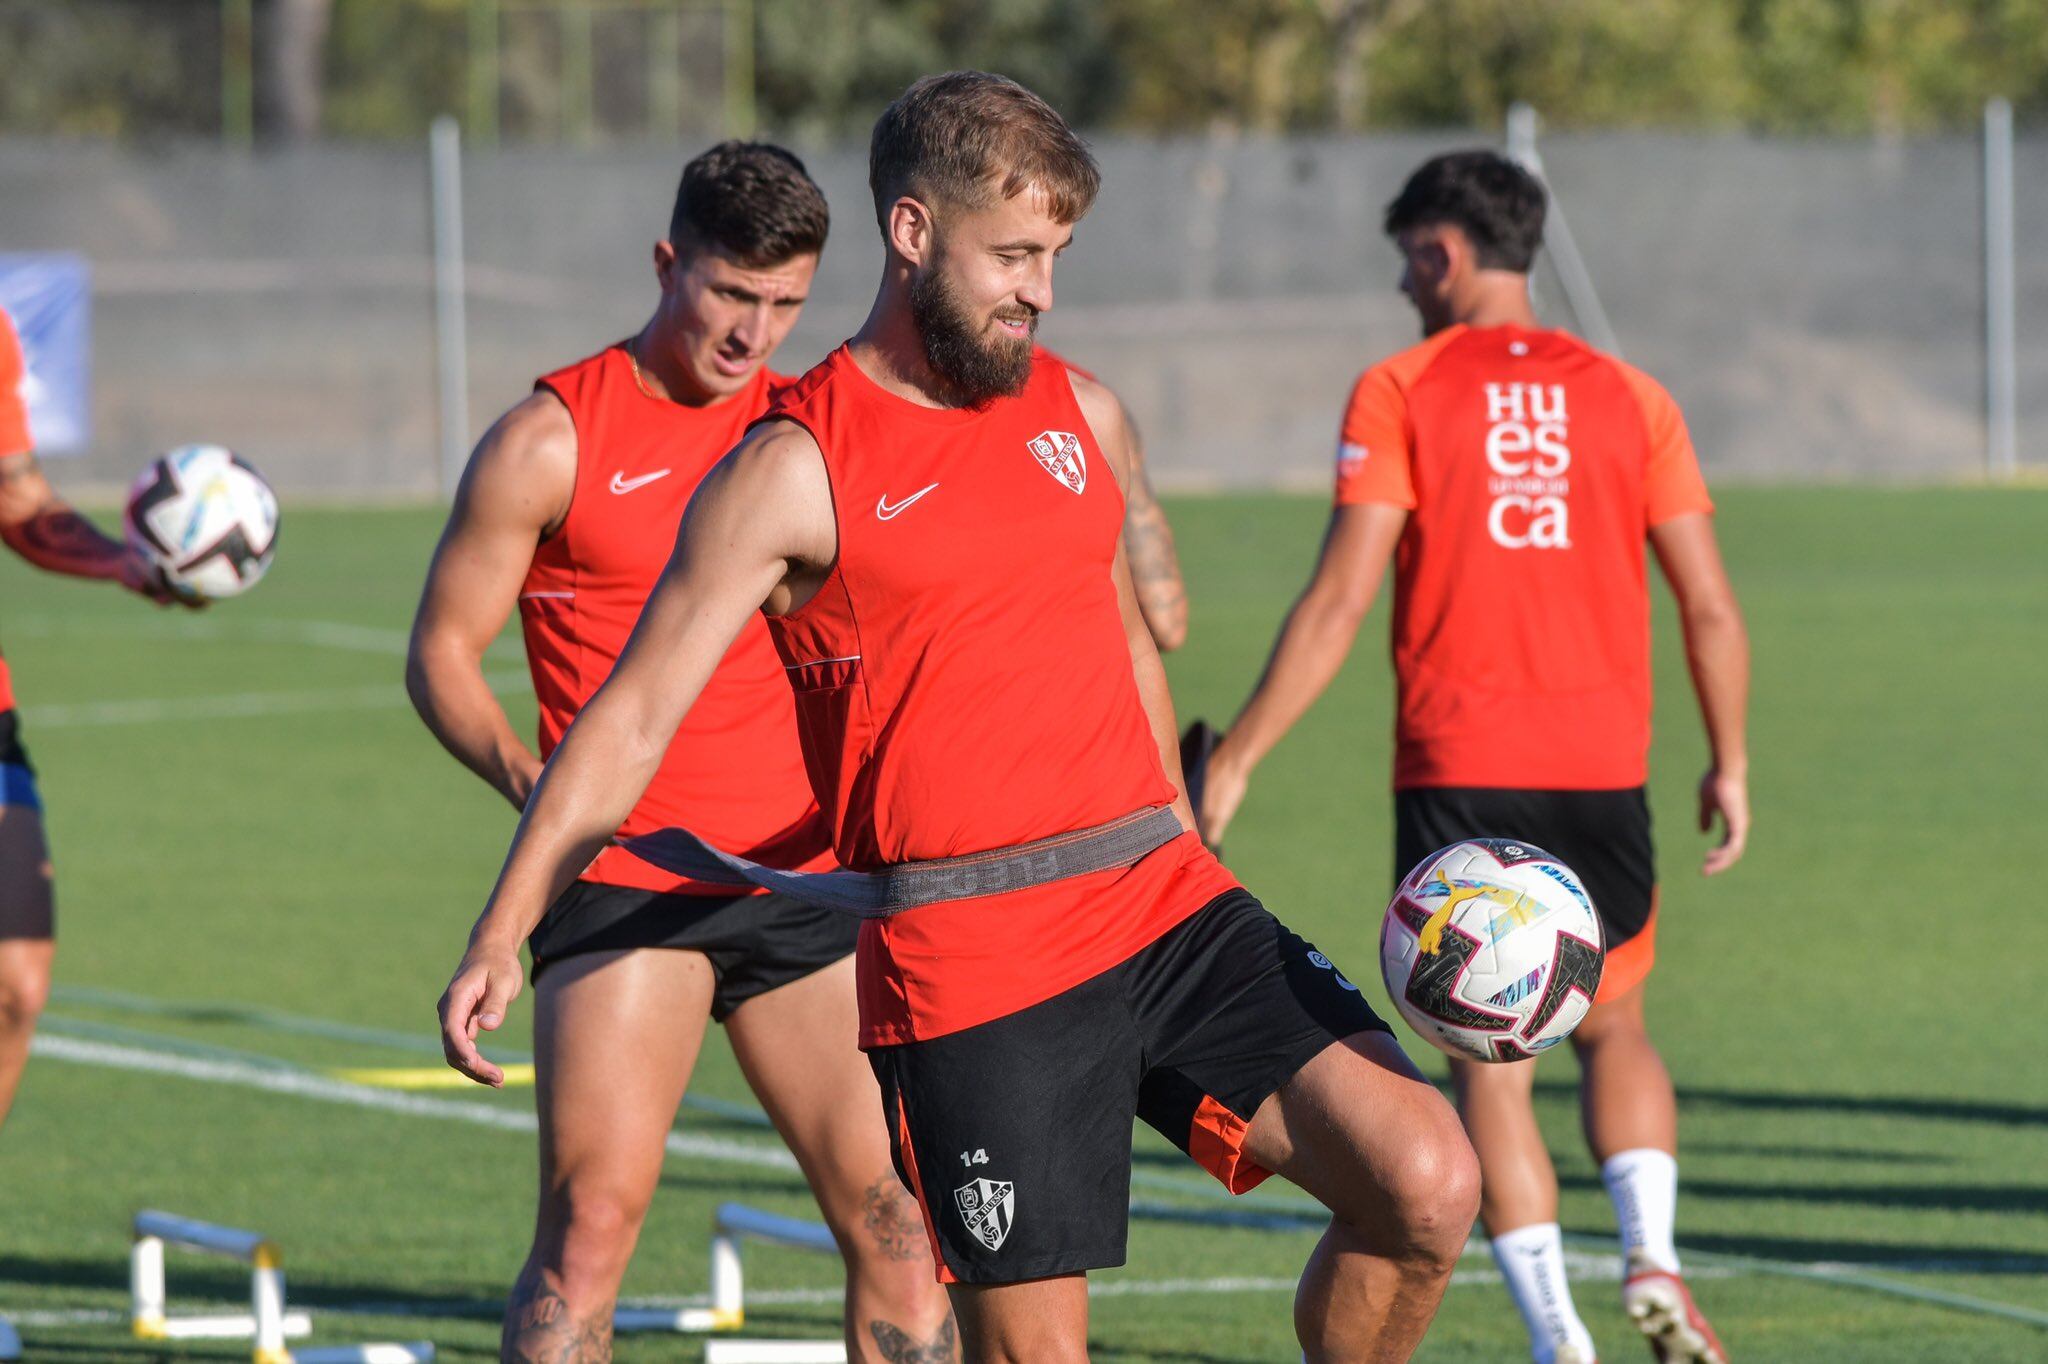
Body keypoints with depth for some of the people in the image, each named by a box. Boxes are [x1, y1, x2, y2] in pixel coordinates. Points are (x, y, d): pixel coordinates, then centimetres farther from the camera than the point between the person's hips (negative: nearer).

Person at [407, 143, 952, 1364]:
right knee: (593, 1214, -15)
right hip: (623, 885, -4)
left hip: (803, 881, 4)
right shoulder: (554, 439, -2)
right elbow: (442, 650, 1)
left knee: (896, 1217, 0)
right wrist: (528, 780, -16)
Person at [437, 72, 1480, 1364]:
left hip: (1167, 906, 5)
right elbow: (633, 717, -4)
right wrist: (500, 940, -12)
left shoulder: (1085, 417, 13)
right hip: (968, 966, -5)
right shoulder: (795, 471, -4)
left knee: (1428, 1182, -10)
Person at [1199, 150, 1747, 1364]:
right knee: (1614, 1028, 21)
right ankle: (1653, 1254, -3)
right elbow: (1710, 604, 5)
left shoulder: (1401, 394, -1)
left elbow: (1342, 599, -8)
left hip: (1458, 773, -3)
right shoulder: (1627, 396, 8)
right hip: (1603, 767, 3)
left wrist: (1238, 759, -4)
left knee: (1491, 1063, 6)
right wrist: (1730, 764, 16)